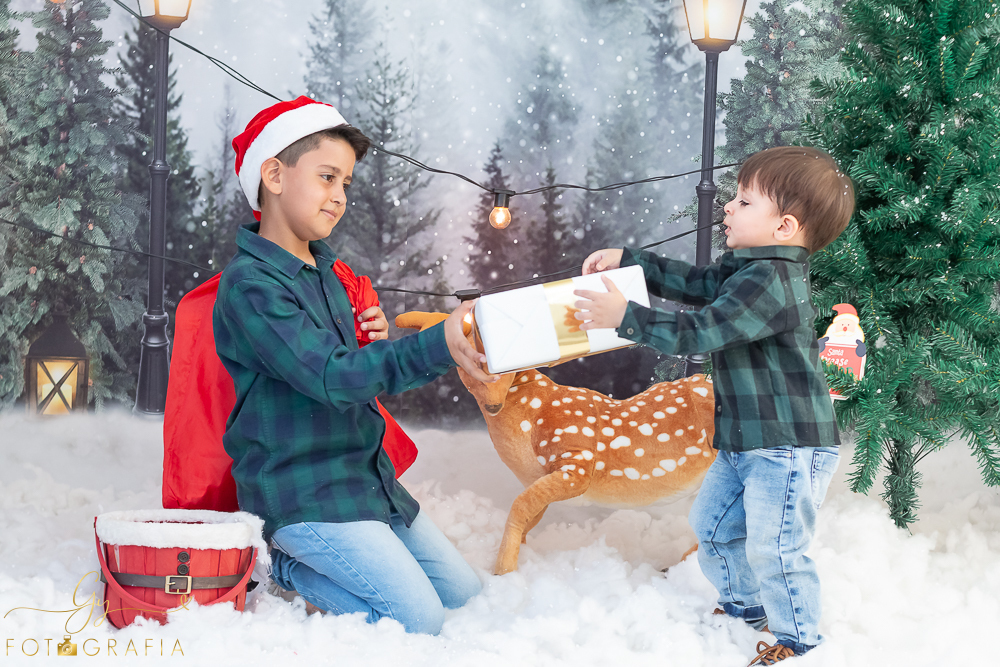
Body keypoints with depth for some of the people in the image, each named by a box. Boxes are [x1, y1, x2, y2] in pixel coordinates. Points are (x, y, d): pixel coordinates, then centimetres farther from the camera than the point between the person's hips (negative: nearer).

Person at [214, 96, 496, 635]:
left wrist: (381, 345, -5)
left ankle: (306, 562, 14)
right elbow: (329, 377, -28)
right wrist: (435, 345, -38)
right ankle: (292, 568, 1)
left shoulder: (325, 273, 14)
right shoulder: (249, 285, -17)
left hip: (366, 477, 9)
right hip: (300, 491, -9)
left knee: (463, 591, 11)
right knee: (418, 619, -17)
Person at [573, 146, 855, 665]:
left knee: (772, 547, -7)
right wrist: (626, 261, 12)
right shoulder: (747, 268, 8)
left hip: (789, 447, -11)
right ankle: (746, 607, 38)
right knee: (712, 525, 20)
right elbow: (695, 283, 20)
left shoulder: (772, 283, -25)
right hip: (743, 441, 11)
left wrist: (625, 316, -24)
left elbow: (699, 332, -28)